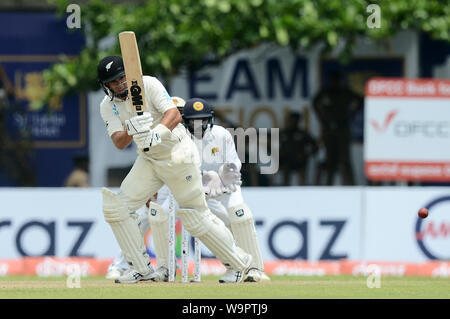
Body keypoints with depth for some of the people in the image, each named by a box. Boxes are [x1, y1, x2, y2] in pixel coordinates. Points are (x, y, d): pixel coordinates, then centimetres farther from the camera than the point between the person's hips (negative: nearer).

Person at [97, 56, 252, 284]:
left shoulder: (148, 85, -17)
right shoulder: (108, 106, -3)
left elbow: (174, 114, -28)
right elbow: (119, 143, -14)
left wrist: (158, 132, -47)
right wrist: (131, 131, -36)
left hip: (178, 155, -6)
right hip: (148, 160, 6)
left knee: (196, 217, -2)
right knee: (115, 207, -6)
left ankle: (240, 262, 15)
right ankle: (141, 268, 3)